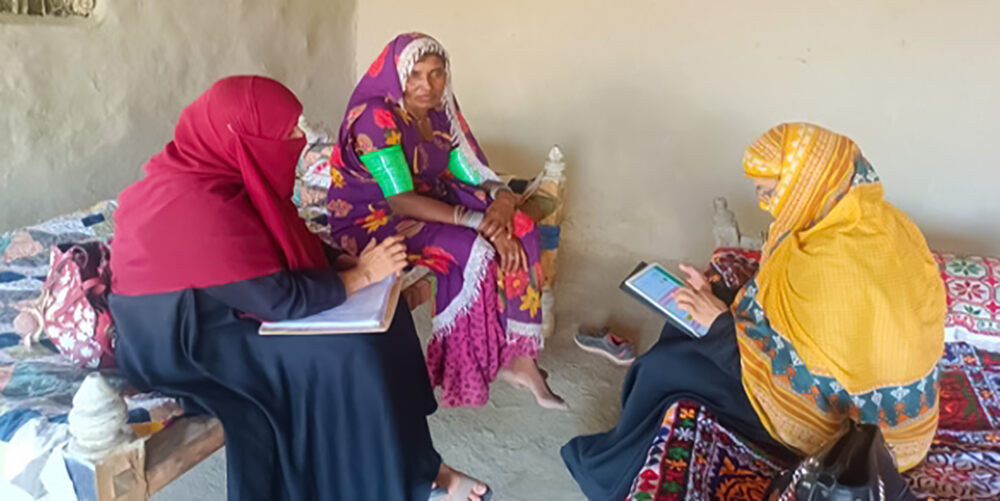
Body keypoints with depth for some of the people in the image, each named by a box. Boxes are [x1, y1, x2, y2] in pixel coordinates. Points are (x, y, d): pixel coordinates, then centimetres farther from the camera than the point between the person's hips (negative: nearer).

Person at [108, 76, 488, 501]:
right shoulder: (198, 209, -30)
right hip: (191, 339, -9)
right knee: (351, 355, -23)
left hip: (233, 307, 9)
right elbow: (282, 298, -28)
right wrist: (362, 275, -17)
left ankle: (415, 462, 9)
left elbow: (286, 243, 10)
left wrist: (346, 261, -5)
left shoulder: (220, 173, -1)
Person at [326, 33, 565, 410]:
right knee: (472, 249, -28)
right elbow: (401, 200, -27)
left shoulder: (440, 114, 1)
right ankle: (465, 368, -10)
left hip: (425, 204, 7)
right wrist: (479, 221, -31)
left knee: (519, 230, -14)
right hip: (369, 220, -7)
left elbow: (476, 176, 0)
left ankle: (518, 355, -12)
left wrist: (502, 202, -25)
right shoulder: (375, 118, -21)